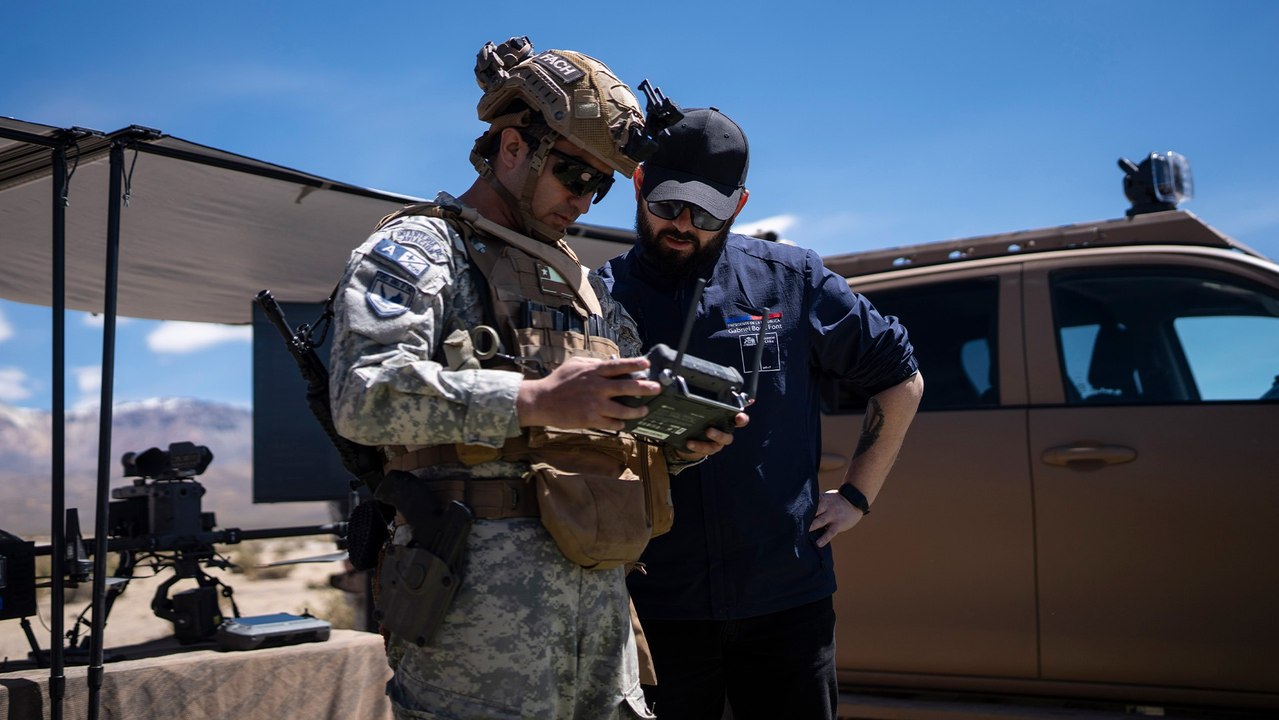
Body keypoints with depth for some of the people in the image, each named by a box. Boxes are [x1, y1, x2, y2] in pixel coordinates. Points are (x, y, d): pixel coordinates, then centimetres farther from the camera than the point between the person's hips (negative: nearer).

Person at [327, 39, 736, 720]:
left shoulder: (585, 283, 24)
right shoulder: (419, 247, 1)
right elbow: (364, 394, -17)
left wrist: (678, 444, 3)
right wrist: (535, 400, -24)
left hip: (601, 584, 7)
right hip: (482, 588, -7)